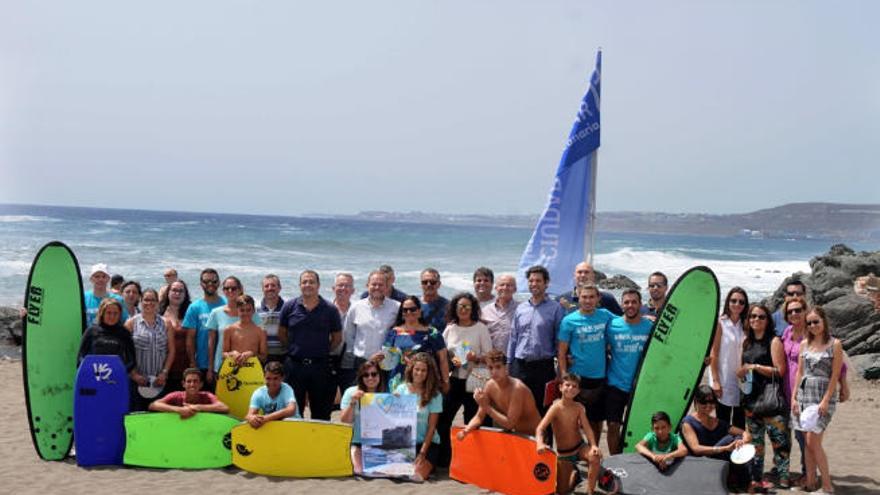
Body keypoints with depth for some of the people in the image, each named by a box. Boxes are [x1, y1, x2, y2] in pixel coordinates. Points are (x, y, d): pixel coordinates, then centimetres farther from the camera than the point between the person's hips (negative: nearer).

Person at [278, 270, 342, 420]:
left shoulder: (330, 309, -1)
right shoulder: (290, 307, 2)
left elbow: (337, 337, 7)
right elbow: (281, 333, 10)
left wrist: (323, 351, 1)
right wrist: (292, 350, 3)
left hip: (320, 366, -1)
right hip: (294, 365, 1)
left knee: (321, 412, 6)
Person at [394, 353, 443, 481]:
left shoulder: (435, 395, -2)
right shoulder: (402, 389, 3)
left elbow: (431, 427, -4)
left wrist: (423, 452, -12)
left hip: (427, 443, -2)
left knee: (417, 475, -24)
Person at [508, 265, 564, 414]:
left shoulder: (555, 308, -1)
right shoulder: (520, 309, 11)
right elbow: (513, 338, 15)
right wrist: (509, 363, 11)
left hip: (543, 367, -4)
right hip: (519, 366, 4)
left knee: (541, 408, 2)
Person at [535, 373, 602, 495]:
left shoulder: (579, 407, -8)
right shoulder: (556, 408, -19)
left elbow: (587, 428, -14)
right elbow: (540, 428, -28)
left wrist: (594, 446, -33)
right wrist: (540, 443, -49)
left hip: (580, 447, 1)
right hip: (563, 453, -1)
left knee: (595, 457, -33)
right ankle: (574, 474, 34)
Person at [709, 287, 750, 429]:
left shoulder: (745, 326, 9)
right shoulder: (720, 323, -5)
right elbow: (713, 354, -8)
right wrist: (715, 381, -12)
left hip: (741, 380, 5)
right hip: (723, 380, -5)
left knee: (740, 425, 7)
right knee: (723, 423, 0)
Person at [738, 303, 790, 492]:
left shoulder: (774, 341, -4)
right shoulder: (746, 342, 15)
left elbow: (780, 371, -10)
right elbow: (742, 370, 23)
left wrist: (756, 367, -11)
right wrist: (741, 372, 1)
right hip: (751, 397, 7)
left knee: (778, 438, -8)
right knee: (755, 439, 10)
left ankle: (783, 477, -3)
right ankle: (756, 479, 16)